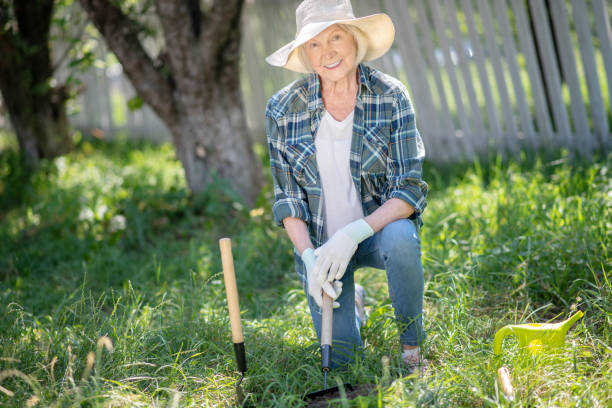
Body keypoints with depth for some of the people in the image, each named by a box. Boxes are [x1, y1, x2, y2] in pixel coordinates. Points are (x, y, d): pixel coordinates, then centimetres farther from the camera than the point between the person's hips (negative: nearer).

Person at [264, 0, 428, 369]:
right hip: (319, 241, 1)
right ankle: (351, 301, 29)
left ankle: (412, 345, -11)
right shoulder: (283, 110, -11)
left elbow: (408, 190, -18)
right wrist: (309, 257, -20)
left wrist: (352, 235, -31)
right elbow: (288, 199, -4)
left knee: (400, 238, -37)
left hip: (380, 226, -1)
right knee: (340, 356, -7)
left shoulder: (390, 96, -14)